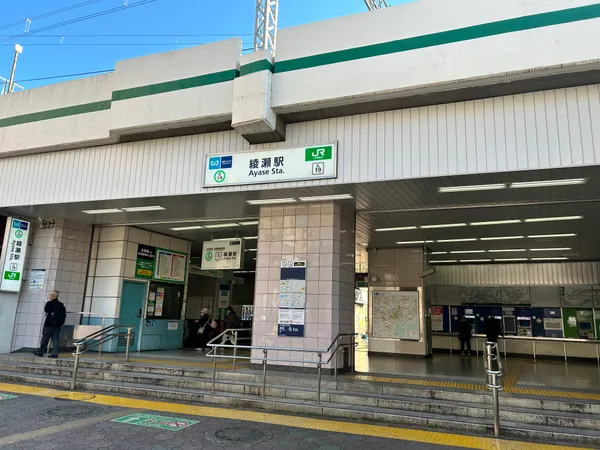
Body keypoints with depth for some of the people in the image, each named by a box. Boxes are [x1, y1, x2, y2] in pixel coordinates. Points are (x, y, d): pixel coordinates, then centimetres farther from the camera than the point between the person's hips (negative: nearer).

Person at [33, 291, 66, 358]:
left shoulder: (49, 303, -8)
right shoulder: (61, 305, 6)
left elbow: (45, 310, 5)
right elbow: (64, 315, 7)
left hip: (49, 324, -4)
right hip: (58, 325, 4)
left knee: (45, 338, 6)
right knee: (56, 339, 4)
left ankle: (40, 352, 14)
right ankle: (55, 353, 0)